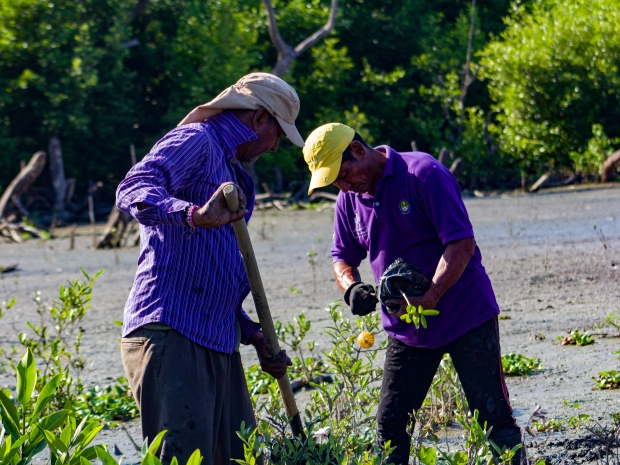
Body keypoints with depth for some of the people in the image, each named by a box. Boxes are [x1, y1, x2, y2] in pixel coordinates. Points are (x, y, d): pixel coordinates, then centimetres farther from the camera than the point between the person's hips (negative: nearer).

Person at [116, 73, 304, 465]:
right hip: (171, 338, -10)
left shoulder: (233, 175, 27)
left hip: (218, 345, 10)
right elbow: (134, 191, -24)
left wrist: (255, 336, 21)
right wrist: (195, 215, -41)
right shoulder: (194, 141, -3)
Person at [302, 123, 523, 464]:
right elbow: (342, 256, 14)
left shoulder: (424, 174, -16)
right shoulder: (349, 199, 5)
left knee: (493, 417, -7)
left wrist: (429, 298, -31)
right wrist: (351, 288, -11)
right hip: (406, 329, 6)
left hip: (465, 317, -6)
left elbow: (462, 243, -20)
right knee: (389, 423, 4)